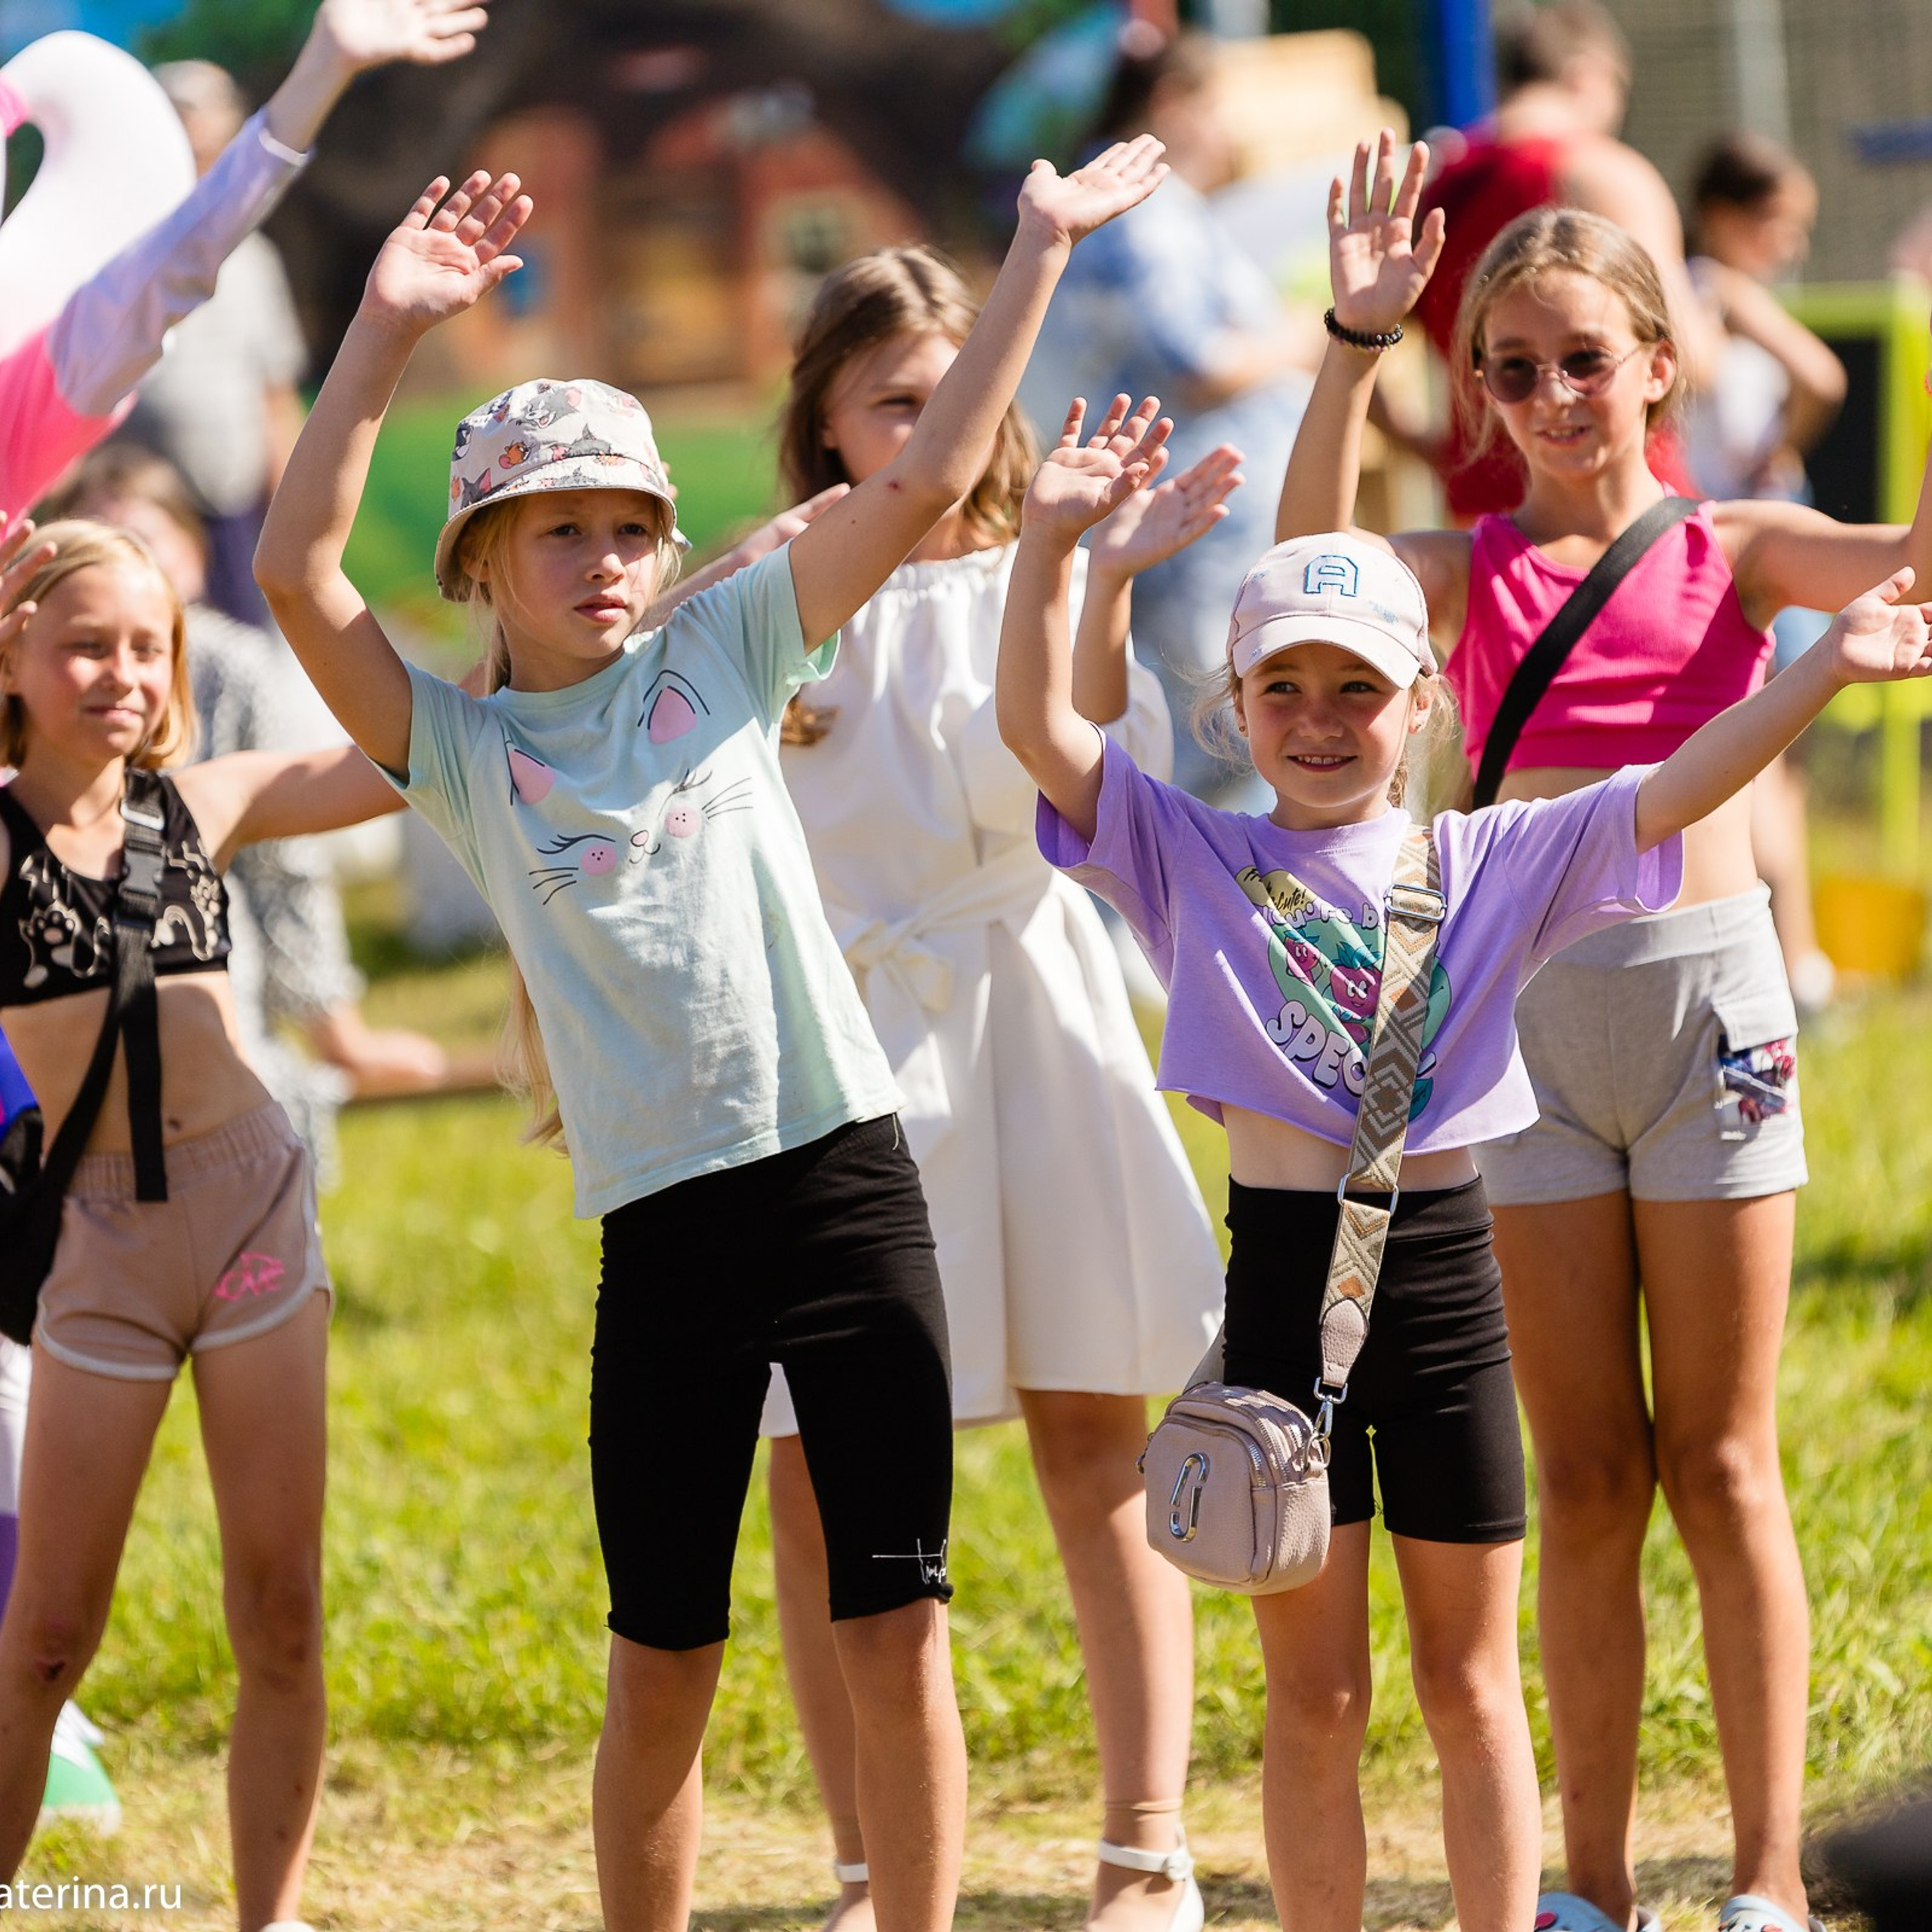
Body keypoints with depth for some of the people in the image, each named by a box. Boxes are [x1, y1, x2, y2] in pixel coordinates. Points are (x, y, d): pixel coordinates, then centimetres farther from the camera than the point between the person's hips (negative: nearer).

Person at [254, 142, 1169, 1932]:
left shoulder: (721, 654, 9)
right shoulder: (461, 751, 5)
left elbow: (925, 480, 5)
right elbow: (296, 574, -9)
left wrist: (1037, 252, 1)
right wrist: (385, 331, -15)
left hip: (843, 1171, 1)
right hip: (663, 1229, -1)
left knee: (898, 1627, 0)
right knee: (660, 1664, 5)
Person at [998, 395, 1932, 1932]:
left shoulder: (1493, 864, 4)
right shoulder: (1195, 863, 3)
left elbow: (1672, 793, -5)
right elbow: (1040, 726, -7)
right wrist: (1052, 541, -19)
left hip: (1445, 1271, 1)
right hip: (1285, 1275, 0)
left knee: (1471, 1681, 9)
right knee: (1313, 1694, 7)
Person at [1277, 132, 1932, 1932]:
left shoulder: (1733, 549, 3)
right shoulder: (1479, 569, 5)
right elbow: (1311, 549, -16)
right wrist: (1355, 340, -25)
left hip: (1704, 989, -1)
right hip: (1528, 1013, 1)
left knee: (1722, 1469, 4)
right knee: (1583, 1480, 7)